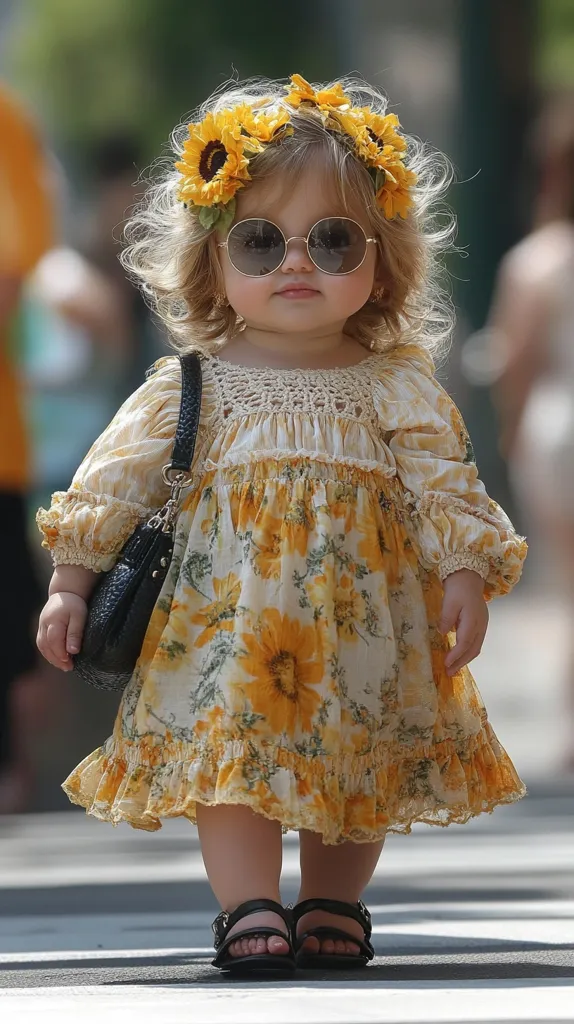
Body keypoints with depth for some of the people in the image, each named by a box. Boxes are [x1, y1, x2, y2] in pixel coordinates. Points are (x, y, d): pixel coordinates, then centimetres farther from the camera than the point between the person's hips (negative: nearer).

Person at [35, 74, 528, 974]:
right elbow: (117, 477, 5)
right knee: (229, 748, -9)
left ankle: (333, 904, 17)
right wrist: (72, 580, 1)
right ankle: (249, 909, -5)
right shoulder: (191, 385, 3)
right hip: (229, 615, -1)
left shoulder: (394, 385, 4)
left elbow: (446, 486, 3)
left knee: (360, 758, 4)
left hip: (359, 619, 1)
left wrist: (467, 574, -9)